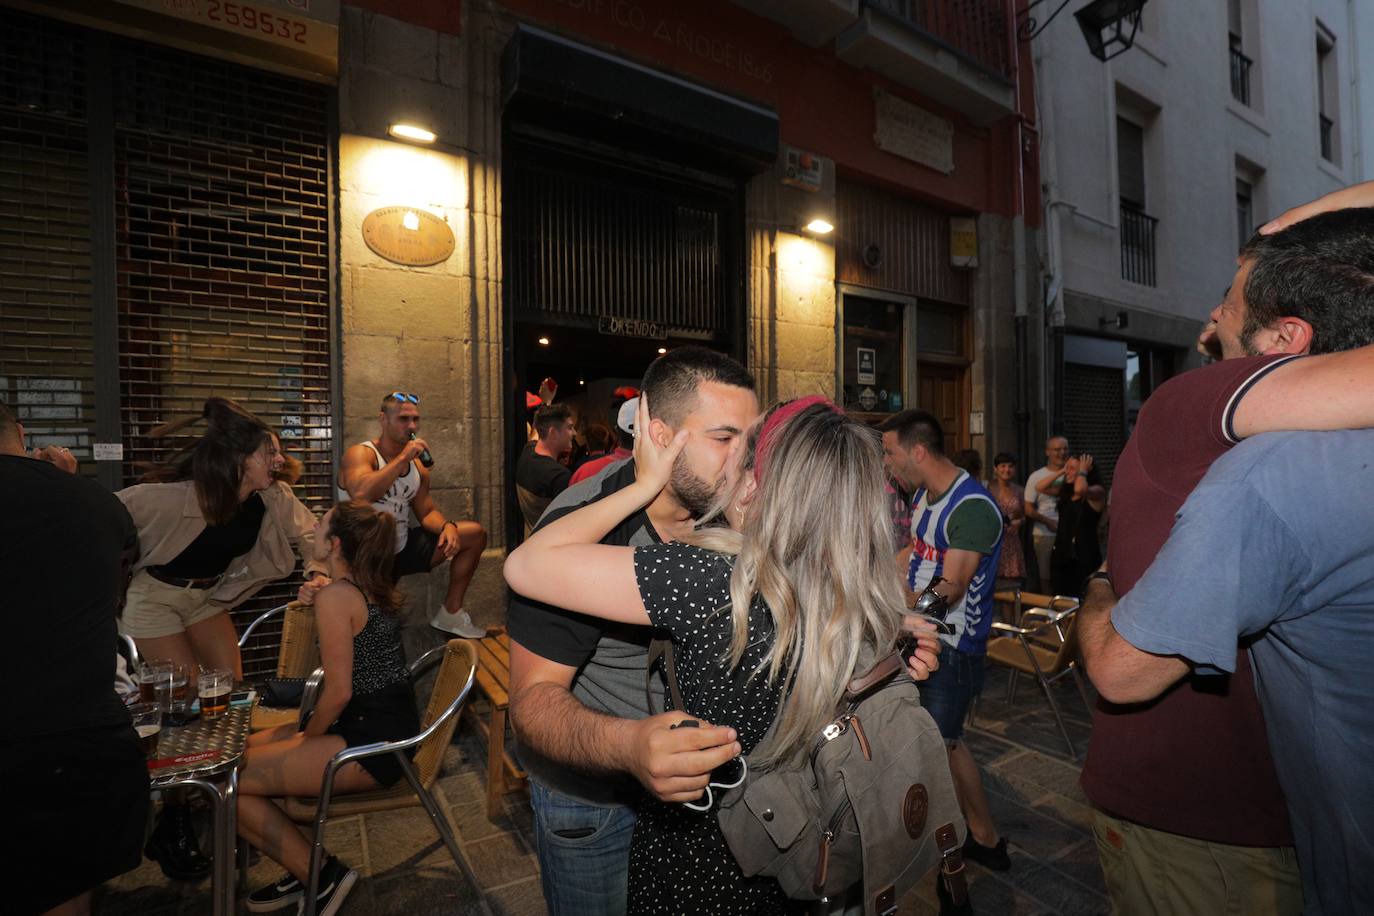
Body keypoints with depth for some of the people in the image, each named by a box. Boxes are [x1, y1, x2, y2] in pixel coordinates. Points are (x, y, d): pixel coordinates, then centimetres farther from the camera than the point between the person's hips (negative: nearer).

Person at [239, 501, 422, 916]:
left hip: (371, 743, -10)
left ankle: (321, 875, 7)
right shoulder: (378, 588, 8)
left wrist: (307, 738, -1)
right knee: (239, 752, 17)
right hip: (391, 727, 10)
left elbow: (339, 691, -18)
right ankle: (304, 870, 21)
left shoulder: (337, 595, -17)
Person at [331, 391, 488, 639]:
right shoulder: (360, 454, -12)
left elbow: (427, 512, 11)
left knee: (475, 533, 6)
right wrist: (403, 457, -29)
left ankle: (450, 613, 13)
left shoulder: (418, 467, 8)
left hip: (403, 549, 7)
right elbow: (361, 494, -33)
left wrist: (448, 526, -11)